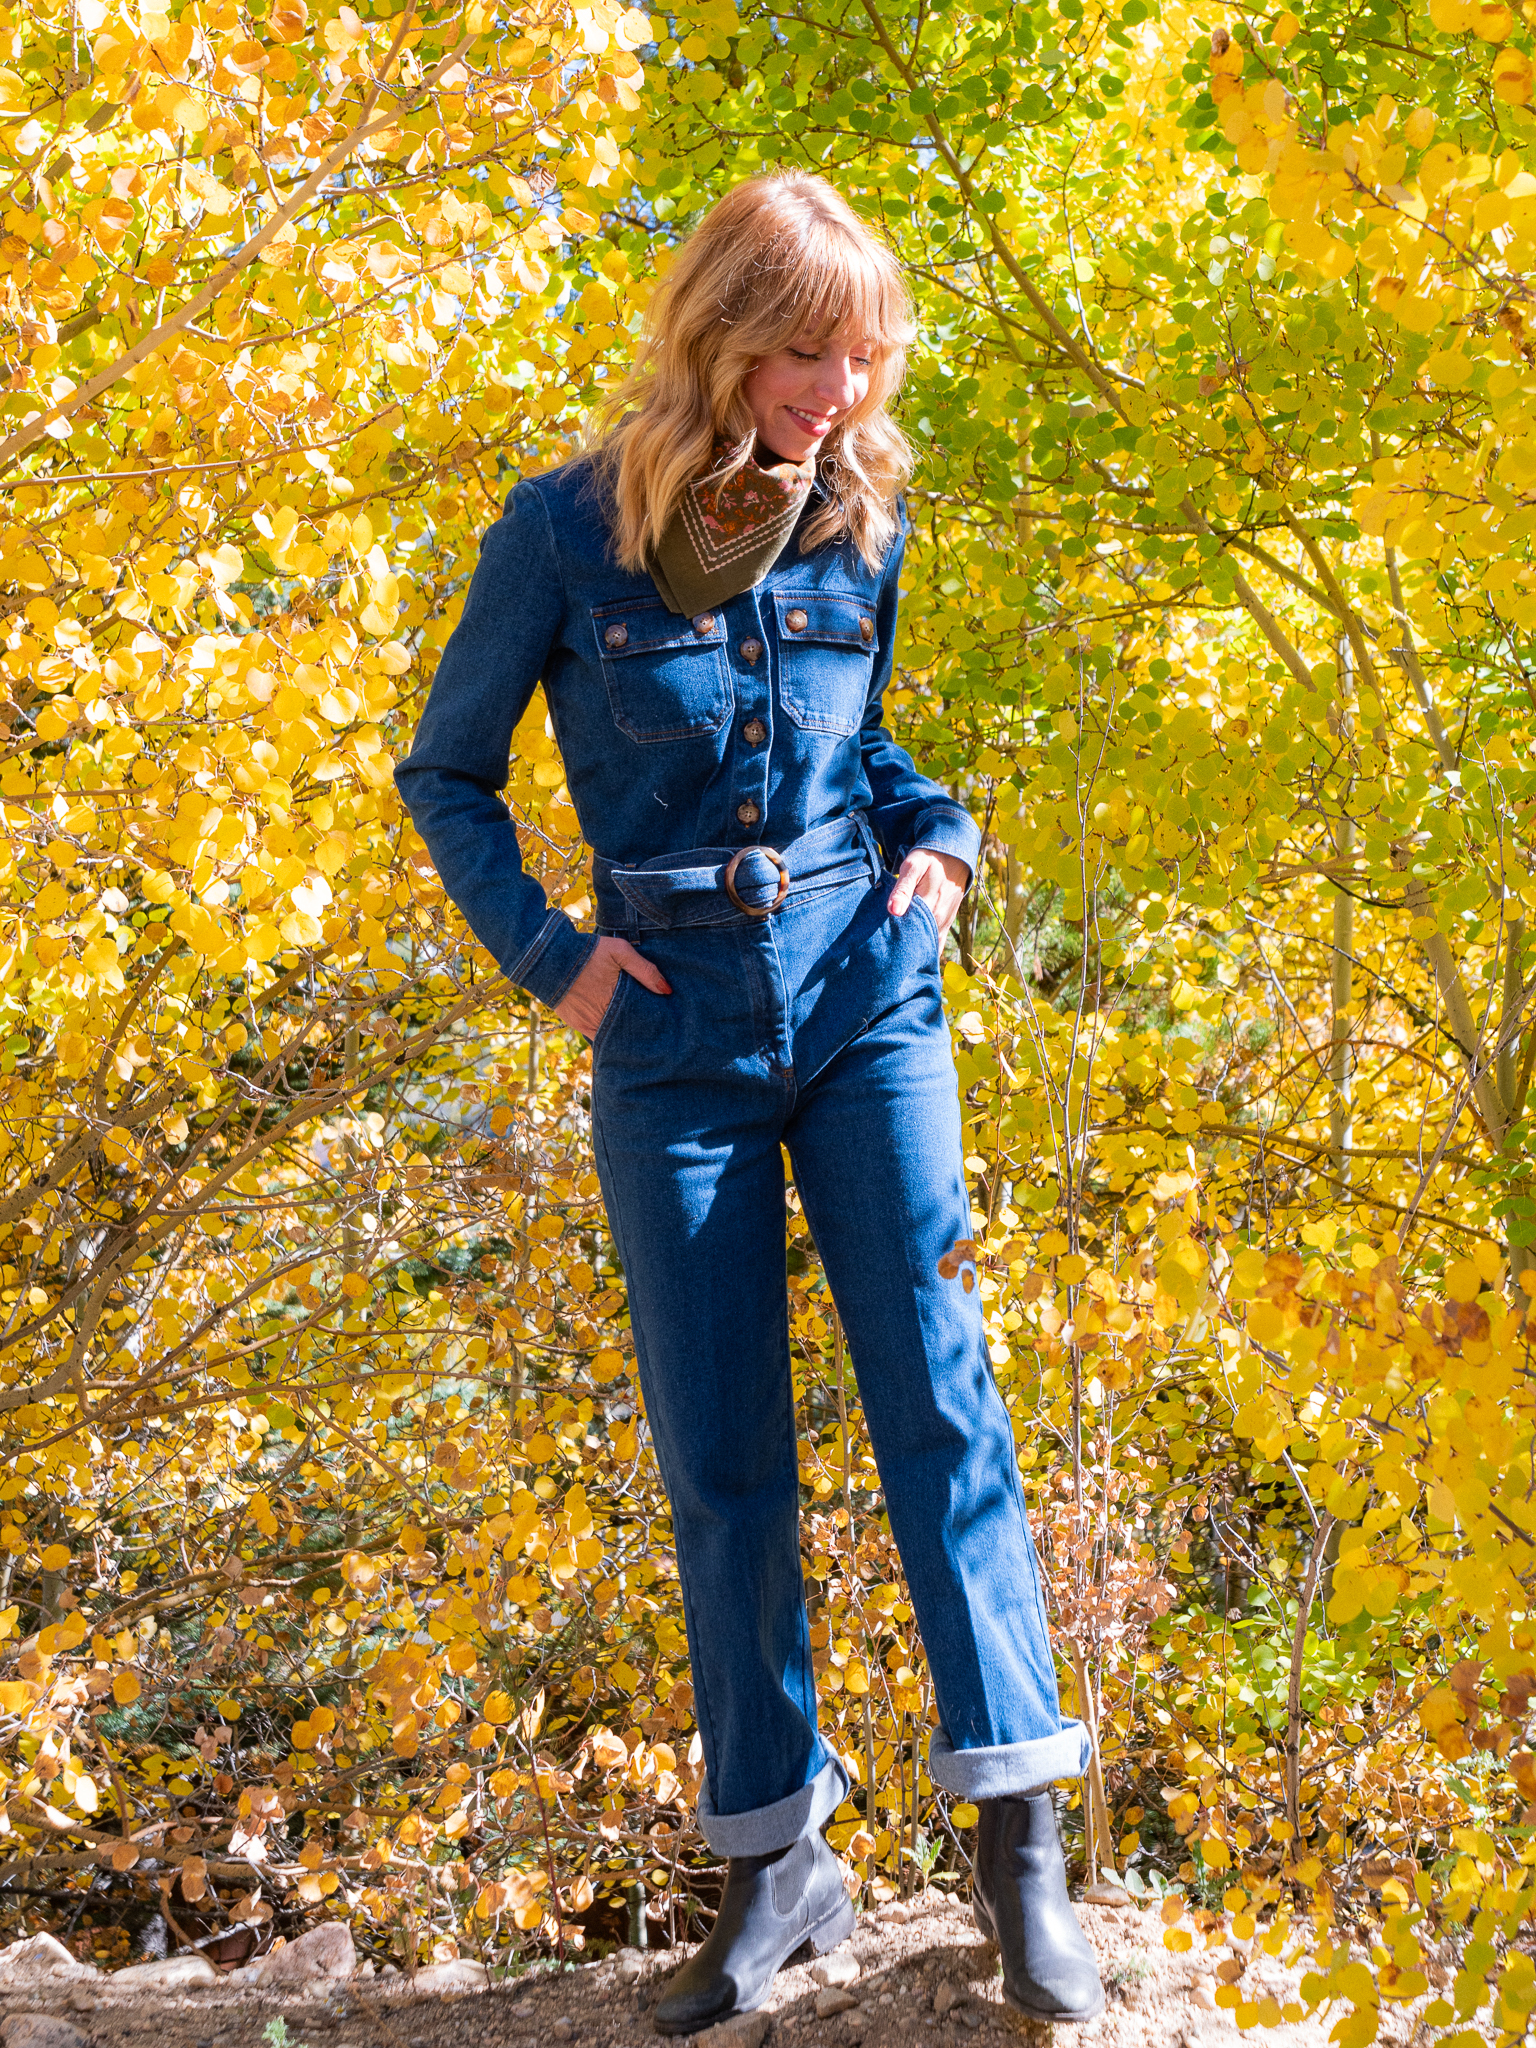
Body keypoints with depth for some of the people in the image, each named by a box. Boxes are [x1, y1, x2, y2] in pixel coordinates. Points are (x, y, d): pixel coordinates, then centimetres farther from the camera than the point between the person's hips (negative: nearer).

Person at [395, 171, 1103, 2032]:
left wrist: (936, 830, 2)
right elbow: (444, 773, 4)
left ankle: (1017, 1838, 0)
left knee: (938, 1389, -8)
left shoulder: (861, 521, 3)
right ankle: (776, 1863, 17)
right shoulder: (567, 531, -6)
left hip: (864, 996, 2)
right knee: (720, 1463, 4)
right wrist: (541, 951, -7)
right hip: (676, 1039, -1)